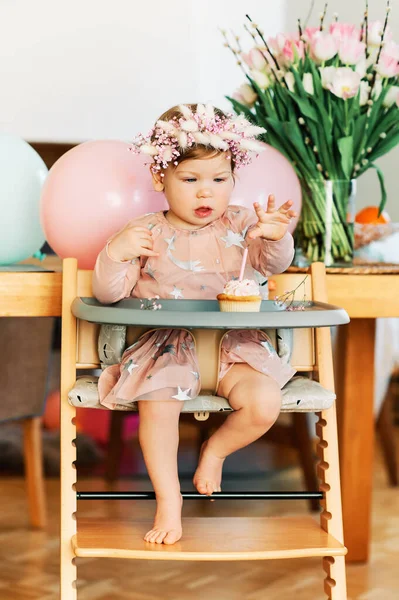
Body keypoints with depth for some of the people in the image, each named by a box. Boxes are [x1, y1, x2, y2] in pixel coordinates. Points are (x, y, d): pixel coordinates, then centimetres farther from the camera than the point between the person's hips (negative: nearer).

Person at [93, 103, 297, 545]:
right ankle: (168, 500, -9)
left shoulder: (240, 225, 6)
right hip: (166, 346, -1)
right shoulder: (144, 234, 2)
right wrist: (115, 254, -20)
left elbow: (273, 263, -7)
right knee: (156, 406, -30)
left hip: (233, 344, 1)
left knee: (264, 404, -24)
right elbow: (108, 294, 0)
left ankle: (215, 450, 10)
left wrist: (276, 238, -29)